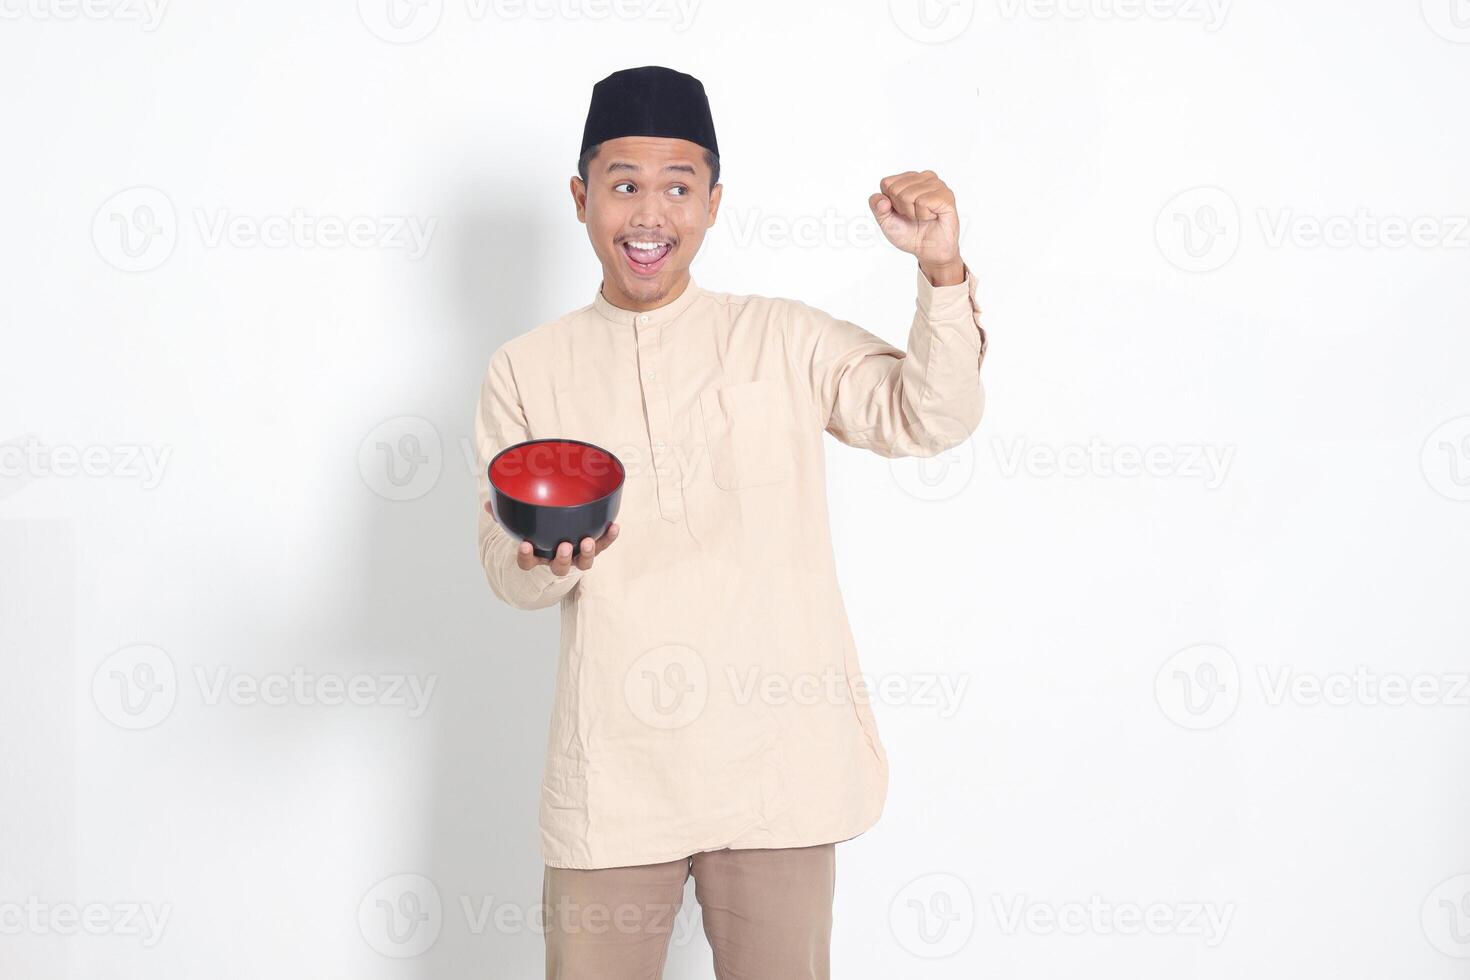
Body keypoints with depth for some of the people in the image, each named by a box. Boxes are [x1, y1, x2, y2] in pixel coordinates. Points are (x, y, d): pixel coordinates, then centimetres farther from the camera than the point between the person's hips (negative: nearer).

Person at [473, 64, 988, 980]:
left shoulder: (785, 340, 5)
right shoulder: (526, 370, 7)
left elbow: (930, 418, -5)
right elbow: (504, 563, 5)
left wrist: (941, 270, -19)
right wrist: (547, 558, -18)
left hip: (773, 763, 0)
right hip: (613, 769, 1)